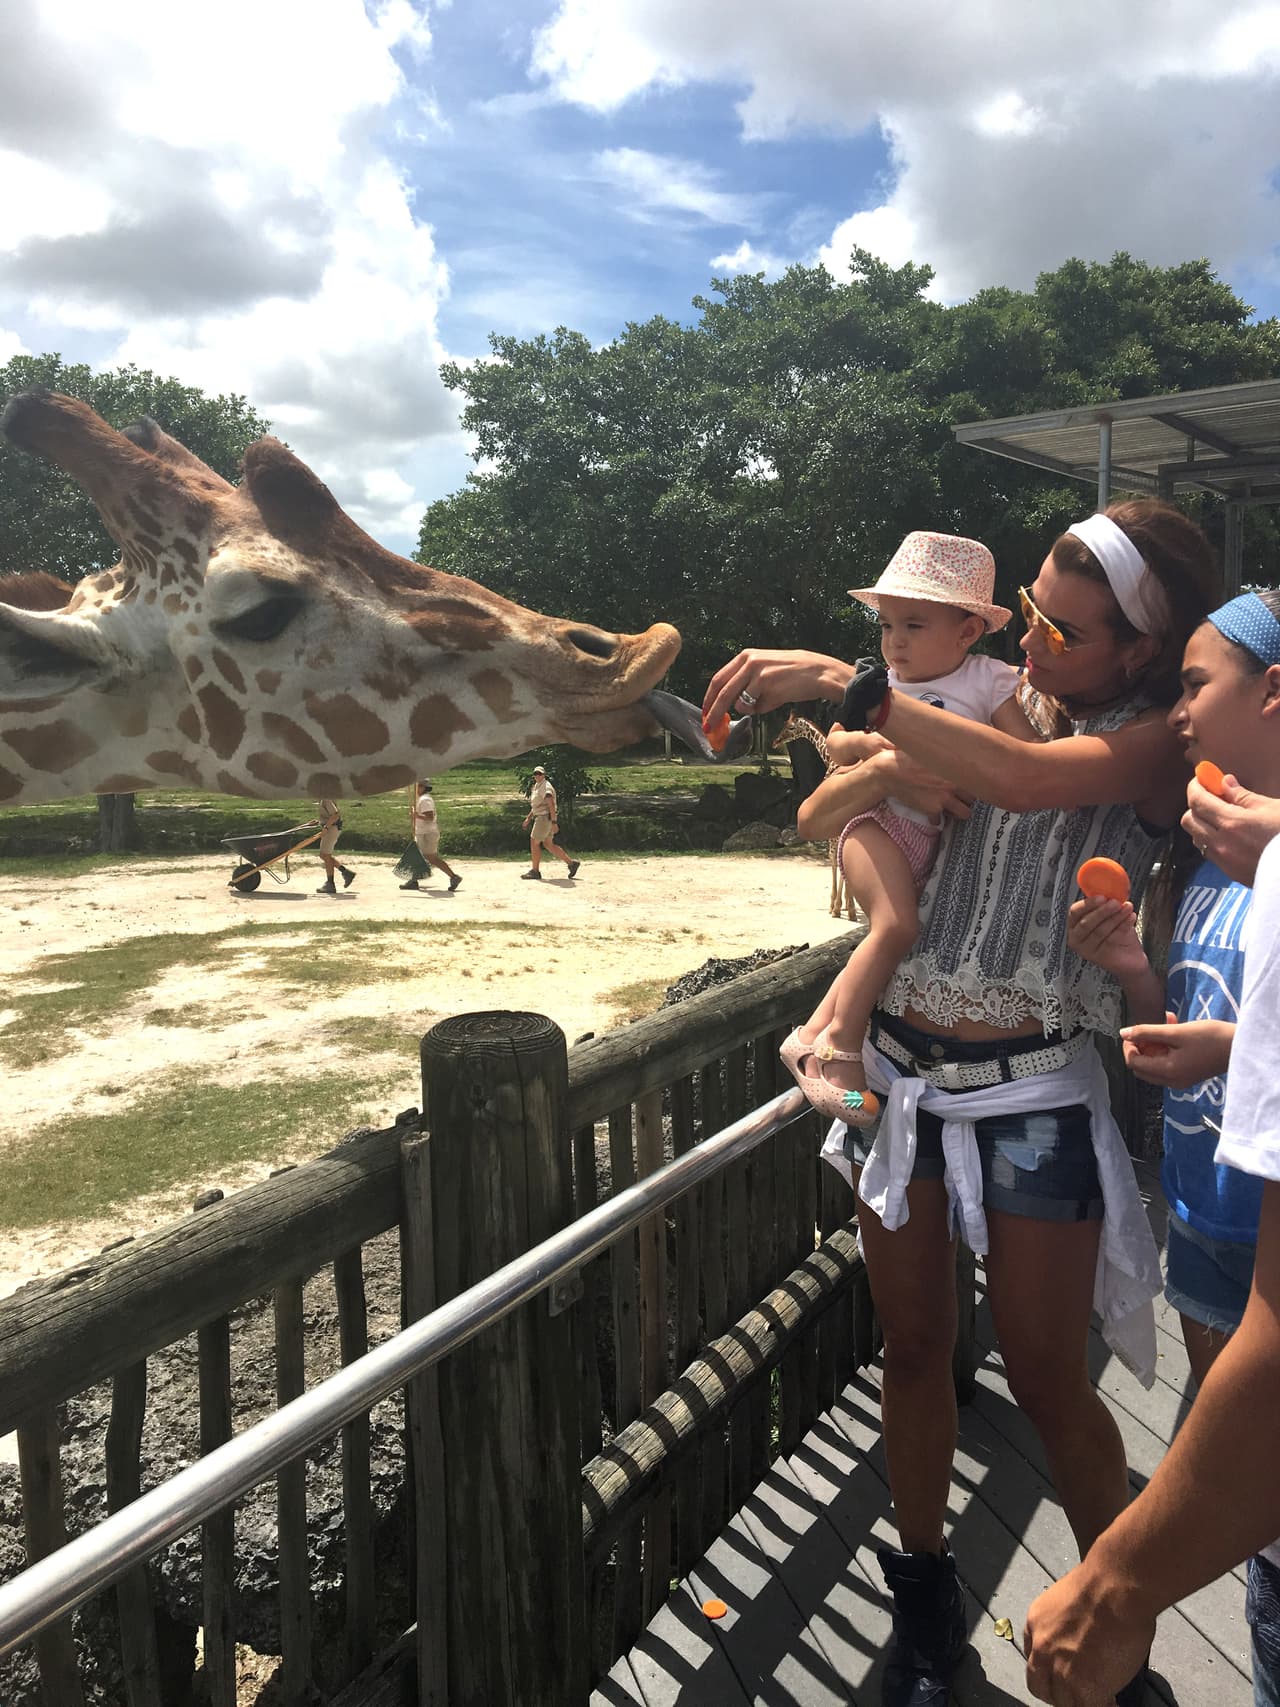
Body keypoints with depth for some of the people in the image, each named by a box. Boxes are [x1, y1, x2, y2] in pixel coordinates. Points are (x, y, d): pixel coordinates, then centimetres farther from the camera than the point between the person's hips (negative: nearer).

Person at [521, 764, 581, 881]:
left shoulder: (546, 787, -15)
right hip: (540, 817, 10)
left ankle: (535, 871, 3)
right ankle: (571, 863, 13)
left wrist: (554, 822, -29)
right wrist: (528, 819, 26)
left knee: (534, 842, -5)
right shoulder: (536, 786, 17)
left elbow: (551, 805, -24)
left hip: (545, 818, -10)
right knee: (548, 844, 11)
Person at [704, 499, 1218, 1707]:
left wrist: (845, 684, -35)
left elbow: (1026, 778, -30)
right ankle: (923, 1599, 34)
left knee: (1044, 1378, 6)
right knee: (913, 1346, 14)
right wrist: (889, 770, -13)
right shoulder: (987, 707, 7)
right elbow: (819, 820, 8)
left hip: (1030, 1095, -4)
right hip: (903, 1067, 5)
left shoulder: (1151, 743, -7)